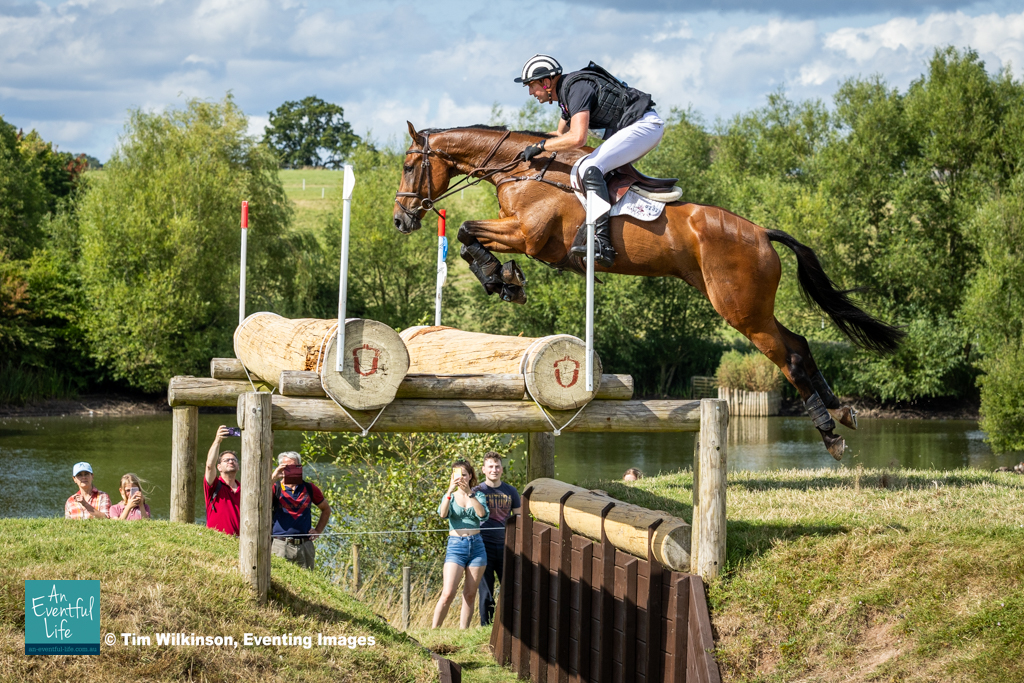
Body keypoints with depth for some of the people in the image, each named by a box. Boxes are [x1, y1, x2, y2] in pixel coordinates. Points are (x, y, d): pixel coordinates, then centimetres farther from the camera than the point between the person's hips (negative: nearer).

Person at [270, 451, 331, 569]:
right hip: (281, 546, -3)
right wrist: (272, 478, -21)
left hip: (305, 546, 3)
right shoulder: (276, 488, 4)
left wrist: (318, 531, 11)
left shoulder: (309, 488, 11)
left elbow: (326, 509, 23)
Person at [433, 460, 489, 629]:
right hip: (456, 546, -2)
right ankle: (434, 630, -8)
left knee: (470, 594, 4)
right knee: (448, 594, -13)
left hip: (476, 545, 2)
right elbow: (443, 514, -15)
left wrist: (470, 494, -21)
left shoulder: (479, 495, 8)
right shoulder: (450, 497, 7)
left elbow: (483, 514, -12)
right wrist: (450, 492, -27)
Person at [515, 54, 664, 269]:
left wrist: (540, 146, -18)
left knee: (590, 168, -22)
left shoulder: (577, 88, -17)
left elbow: (577, 138, -28)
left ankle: (602, 244, -33)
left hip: (645, 124, -11)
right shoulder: (565, 92, 15)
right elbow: (562, 135, 32)